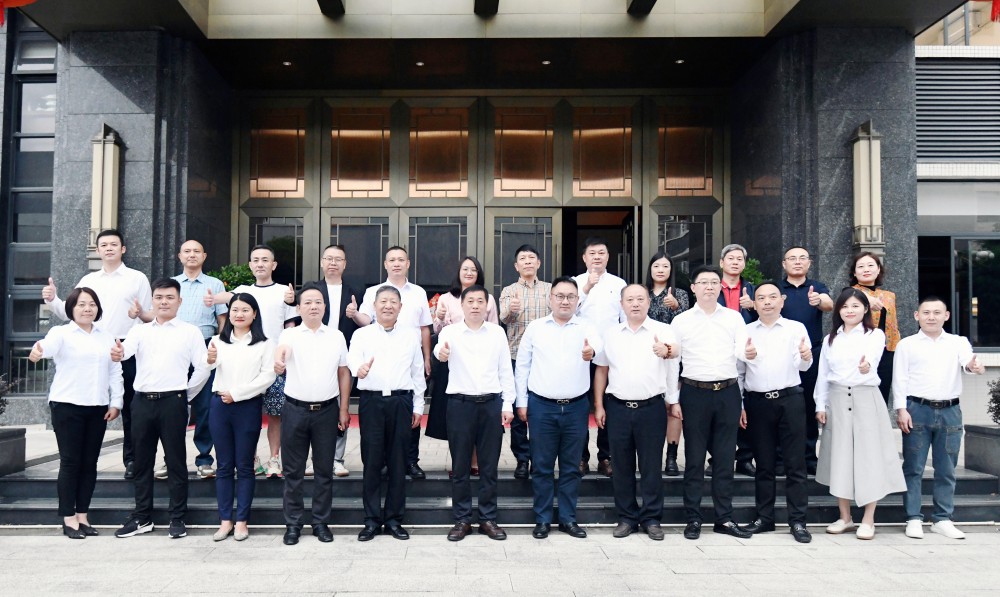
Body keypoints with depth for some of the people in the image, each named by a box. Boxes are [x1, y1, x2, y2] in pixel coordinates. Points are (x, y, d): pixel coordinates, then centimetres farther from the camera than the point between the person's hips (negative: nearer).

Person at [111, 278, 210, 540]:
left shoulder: (190, 332, 2)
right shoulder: (140, 331, 11)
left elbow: (203, 368, 1)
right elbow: (127, 348, -10)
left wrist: (187, 395, 1)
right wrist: (118, 353, -32)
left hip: (172, 402, -3)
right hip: (142, 401, 3)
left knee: (176, 461, 3)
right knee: (142, 461, 12)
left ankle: (177, 519, 12)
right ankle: (142, 517, 24)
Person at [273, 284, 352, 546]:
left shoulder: (336, 336, 5)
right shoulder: (290, 335, -1)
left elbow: (344, 373, 8)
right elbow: (281, 348, -23)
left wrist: (343, 409, 4)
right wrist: (279, 360, -48)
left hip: (327, 409, 2)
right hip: (295, 409, -1)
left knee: (325, 469, 9)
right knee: (293, 470, 7)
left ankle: (321, 522, 21)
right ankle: (292, 523, 19)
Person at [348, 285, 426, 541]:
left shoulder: (411, 336, 10)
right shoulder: (362, 334, 5)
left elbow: (418, 372, 13)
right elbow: (352, 359, -14)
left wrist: (418, 406, 10)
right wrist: (359, 369, -37)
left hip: (401, 401, 1)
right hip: (371, 401, -1)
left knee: (398, 462, 6)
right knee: (372, 461, 3)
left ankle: (394, 518, 17)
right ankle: (372, 520, 14)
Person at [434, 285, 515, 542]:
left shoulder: (497, 332, 6)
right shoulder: (450, 331, 0)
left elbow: (506, 370, 8)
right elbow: (439, 350, -21)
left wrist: (507, 404, 3)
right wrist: (441, 353, -45)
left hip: (491, 403, 2)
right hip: (460, 403, -1)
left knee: (489, 465, 8)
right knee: (460, 465, 7)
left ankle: (488, 518, 20)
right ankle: (462, 519, 19)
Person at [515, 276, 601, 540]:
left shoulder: (586, 327, 2)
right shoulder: (535, 327, 4)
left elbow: (597, 342, -21)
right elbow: (522, 365, 6)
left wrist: (592, 350, -45)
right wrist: (521, 402, 3)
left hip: (576, 407, 1)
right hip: (541, 406, 0)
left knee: (571, 466, 10)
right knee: (542, 466, 7)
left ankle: (568, 518, 23)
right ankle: (542, 519, 19)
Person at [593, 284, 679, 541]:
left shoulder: (662, 331, -2)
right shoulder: (611, 334, 8)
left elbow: (676, 349, -24)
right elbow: (601, 370, 12)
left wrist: (667, 351, -48)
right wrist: (599, 405, 6)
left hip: (651, 407, -2)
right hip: (618, 407, 3)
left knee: (651, 466, 5)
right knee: (622, 466, 9)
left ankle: (651, 518, 18)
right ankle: (626, 517, 21)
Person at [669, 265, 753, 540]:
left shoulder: (734, 318, 8)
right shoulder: (681, 321, 3)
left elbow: (741, 352, -4)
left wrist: (747, 352, -28)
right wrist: (673, 400, -1)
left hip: (728, 393, 2)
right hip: (694, 393, -1)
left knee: (725, 458, 8)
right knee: (694, 459, 4)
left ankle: (724, 518, 18)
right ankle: (693, 519, 14)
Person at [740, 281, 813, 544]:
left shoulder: (796, 328, 5)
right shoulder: (746, 332, 9)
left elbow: (802, 366, -4)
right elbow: (738, 369, 10)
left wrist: (805, 357, -28)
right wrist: (739, 405, 4)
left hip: (790, 399, -1)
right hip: (757, 402, 2)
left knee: (795, 463, 0)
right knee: (764, 463, 9)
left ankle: (797, 520, 7)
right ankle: (764, 517, 17)